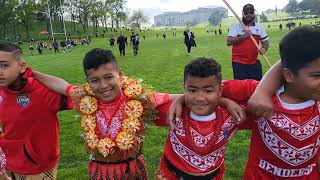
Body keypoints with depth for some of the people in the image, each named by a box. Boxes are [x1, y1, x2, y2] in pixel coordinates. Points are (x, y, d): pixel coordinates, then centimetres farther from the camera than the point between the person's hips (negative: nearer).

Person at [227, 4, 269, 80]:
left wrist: (264, 49, -11)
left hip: (254, 62, 4)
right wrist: (243, 36, -22)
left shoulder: (260, 28, 10)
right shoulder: (236, 27, 0)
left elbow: (265, 42, 13)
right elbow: (229, 42, -11)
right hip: (239, 63, -3)